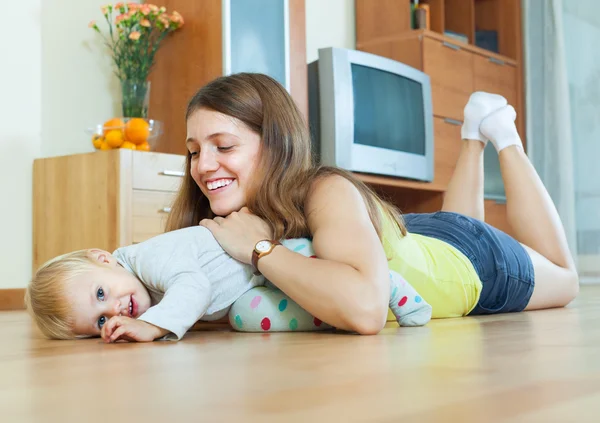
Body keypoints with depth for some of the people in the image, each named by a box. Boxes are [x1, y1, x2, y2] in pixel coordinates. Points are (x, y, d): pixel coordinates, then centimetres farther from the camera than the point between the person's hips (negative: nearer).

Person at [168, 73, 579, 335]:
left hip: (476, 264, -5)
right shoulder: (225, 221, -27)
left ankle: (502, 133, 34)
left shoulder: (327, 193, -44)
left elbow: (366, 307, -60)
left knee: (564, 279, 29)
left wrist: (260, 249, -53)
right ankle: (474, 132, 47)